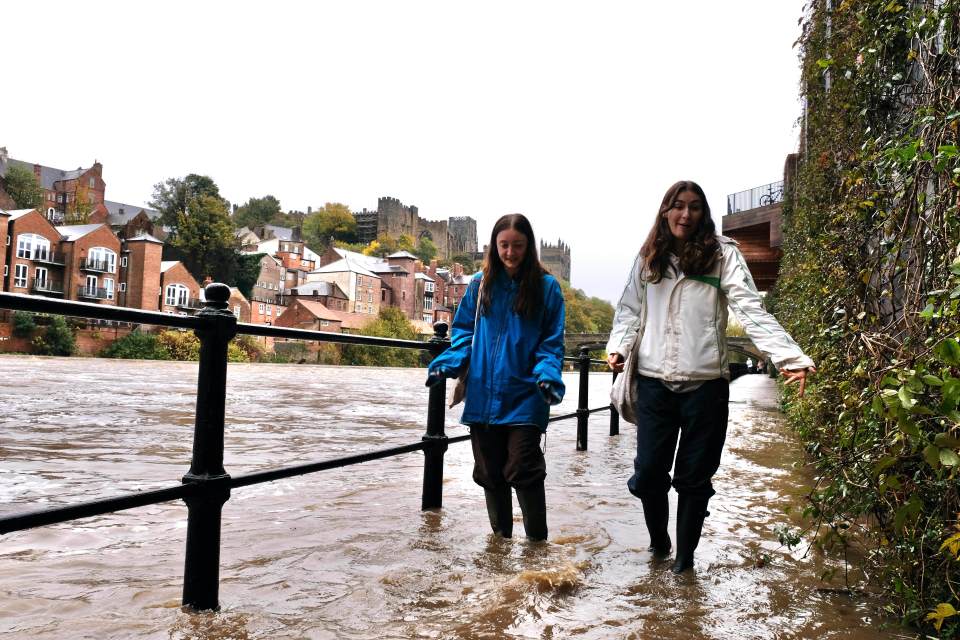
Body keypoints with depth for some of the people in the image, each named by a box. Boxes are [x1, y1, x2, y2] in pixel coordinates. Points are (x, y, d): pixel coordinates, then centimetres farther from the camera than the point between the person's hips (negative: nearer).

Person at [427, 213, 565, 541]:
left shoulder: (546, 286, 0)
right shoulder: (480, 284, 8)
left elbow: (552, 342, 1)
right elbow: (464, 333, 11)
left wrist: (548, 375, -16)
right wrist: (447, 364, -6)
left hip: (524, 396, -3)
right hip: (483, 395, 4)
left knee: (523, 470, -9)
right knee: (489, 472, 13)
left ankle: (537, 541, 10)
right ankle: (500, 538, 30)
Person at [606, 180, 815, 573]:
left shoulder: (722, 254, -1)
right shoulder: (648, 258, 9)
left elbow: (751, 310, -10)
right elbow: (630, 310, 12)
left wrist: (790, 356, -23)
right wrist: (618, 347, -6)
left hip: (705, 384, -2)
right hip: (654, 383, 2)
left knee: (694, 477, 9)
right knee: (648, 472, 6)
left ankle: (685, 555, 29)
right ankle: (659, 541, 34)